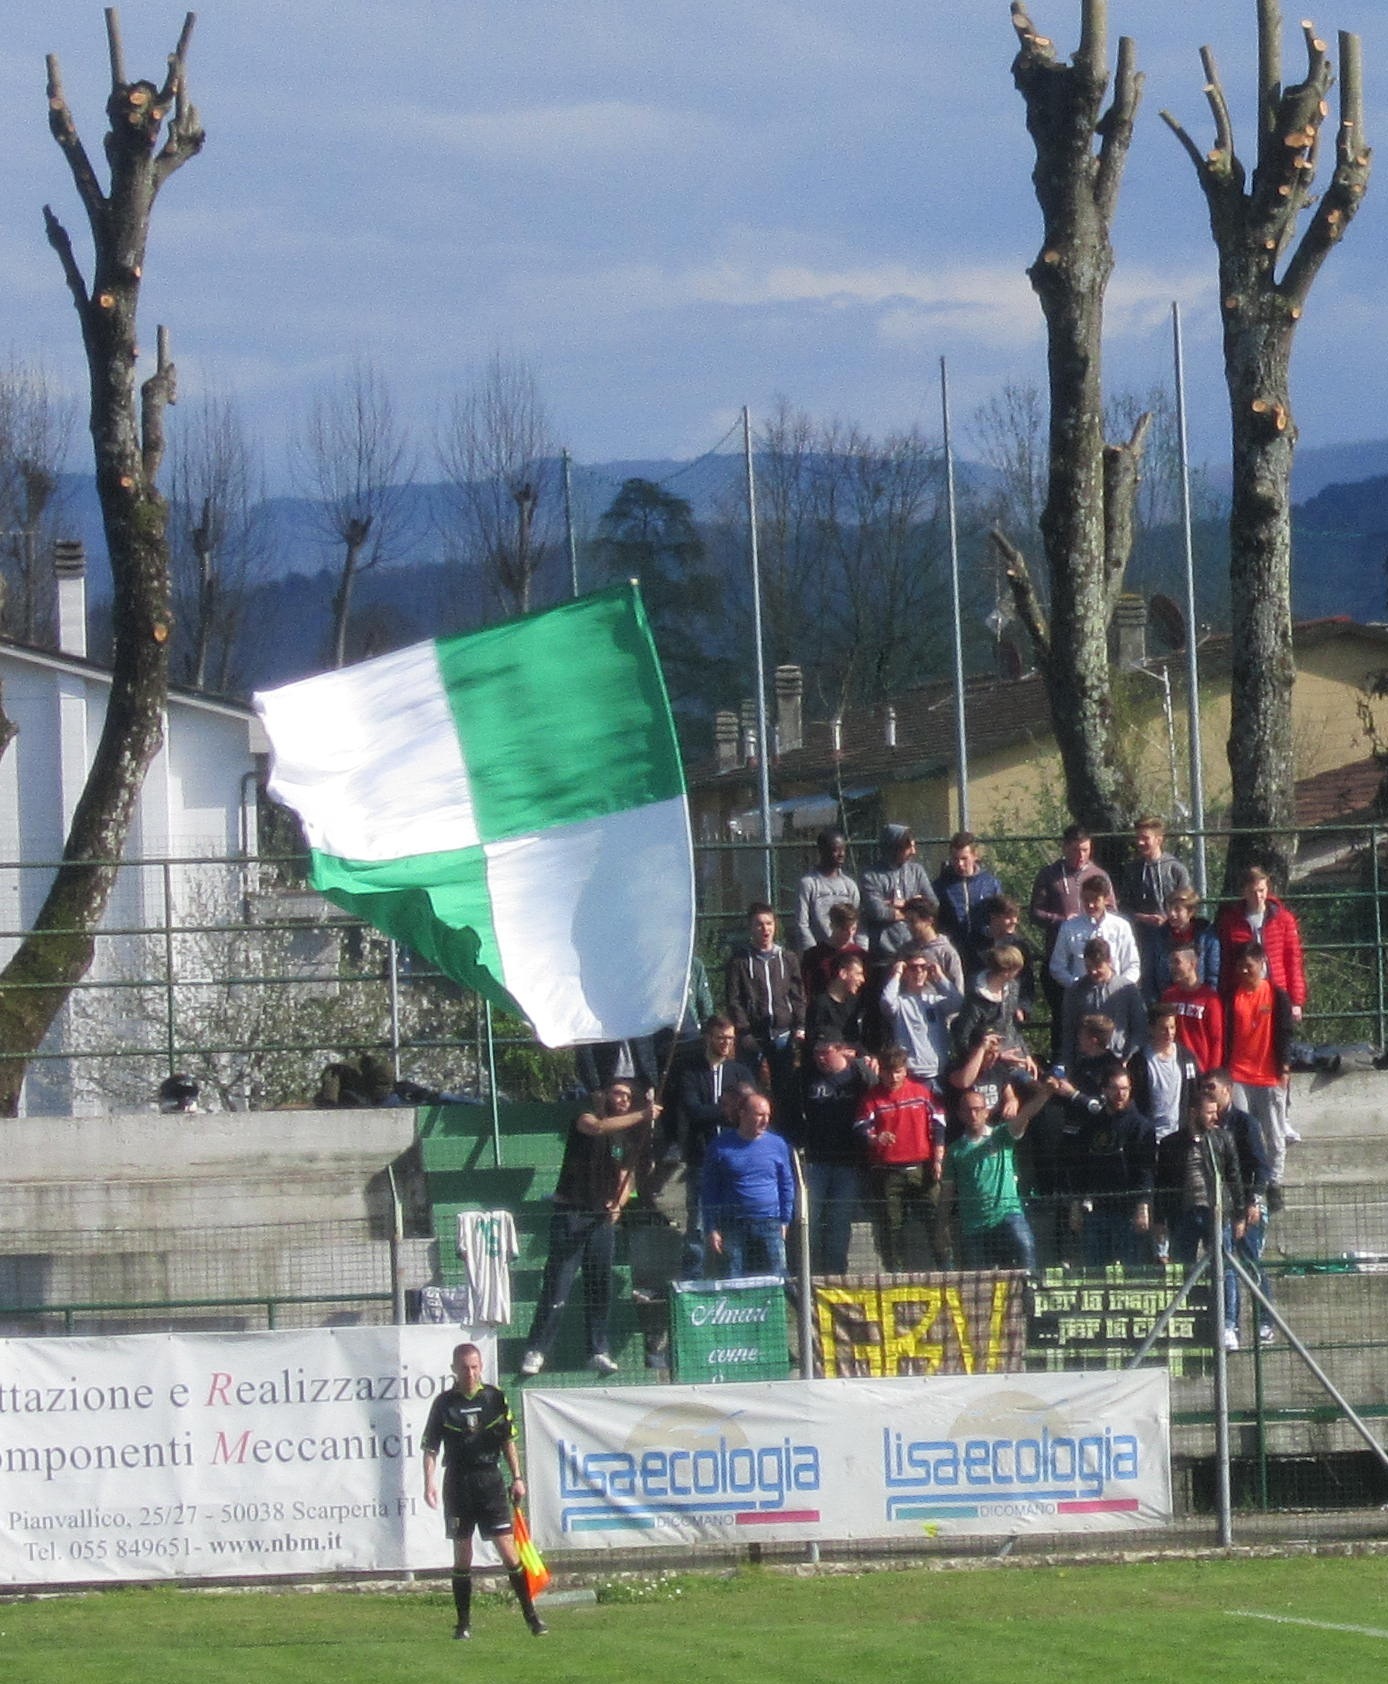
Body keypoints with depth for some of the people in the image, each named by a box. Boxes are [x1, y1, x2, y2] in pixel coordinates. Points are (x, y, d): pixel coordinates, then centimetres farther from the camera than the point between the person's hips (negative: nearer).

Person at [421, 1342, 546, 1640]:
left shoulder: (494, 1397, 5)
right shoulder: (444, 1403, 0)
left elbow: (508, 1440, 12)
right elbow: (430, 1447, 1)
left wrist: (517, 1478, 8)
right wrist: (429, 1482, -11)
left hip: (490, 1481, 1)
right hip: (457, 1483, -1)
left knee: (507, 1547, -5)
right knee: (462, 1556, 2)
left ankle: (531, 1615, 0)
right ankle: (463, 1623, 9)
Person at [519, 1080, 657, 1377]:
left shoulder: (628, 1139, 15)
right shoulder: (586, 1121, -2)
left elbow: (626, 1179, 17)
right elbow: (599, 1127, -25)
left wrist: (618, 1204, -4)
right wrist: (642, 1116, -31)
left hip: (603, 1218, 5)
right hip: (570, 1215, -5)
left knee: (600, 1288, 4)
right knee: (557, 1284, -9)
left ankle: (598, 1352, 10)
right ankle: (536, 1351, -7)